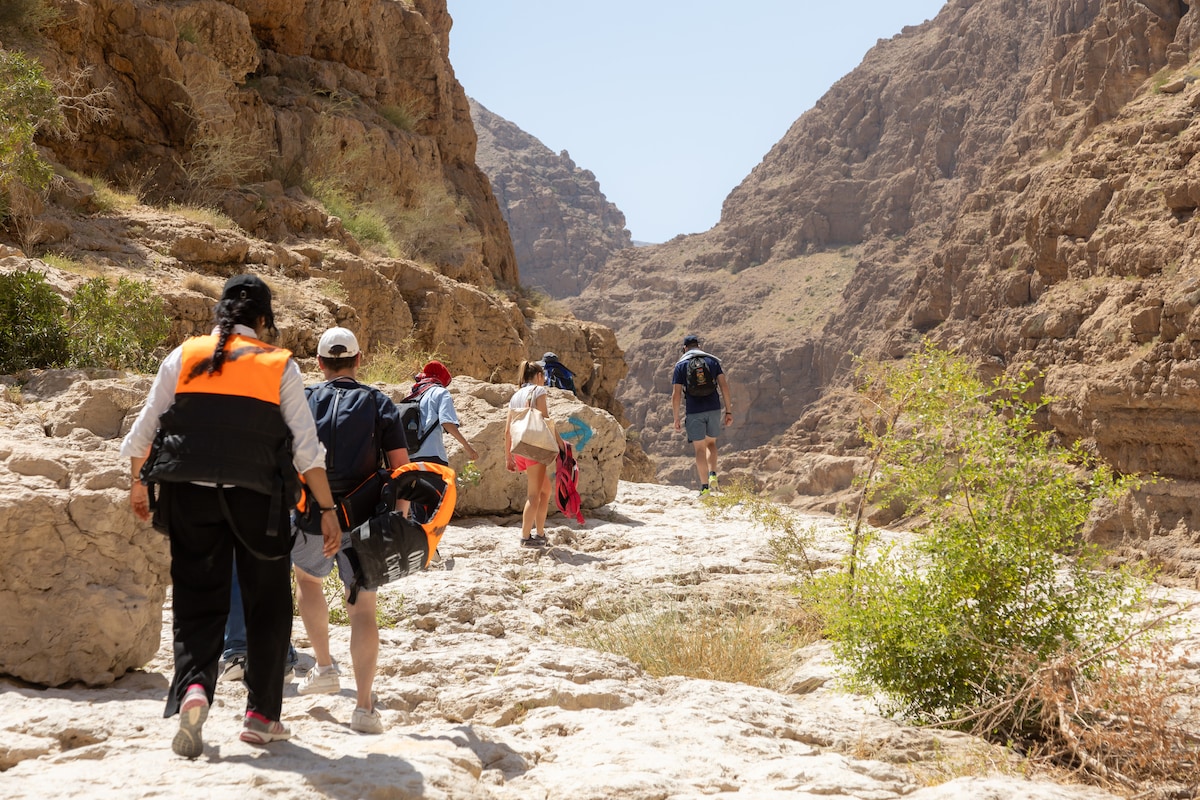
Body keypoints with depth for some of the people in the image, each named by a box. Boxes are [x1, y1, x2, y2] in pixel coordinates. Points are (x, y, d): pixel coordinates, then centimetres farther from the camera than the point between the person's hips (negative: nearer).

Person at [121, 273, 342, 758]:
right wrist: (327, 509, 3)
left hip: (189, 494, 1)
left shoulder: (184, 357, 7)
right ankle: (261, 715, 15)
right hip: (256, 497, -1)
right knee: (267, 603, 12)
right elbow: (307, 446, -2)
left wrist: (138, 483, 24)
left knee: (197, 599, 9)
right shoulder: (279, 366, 2)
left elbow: (144, 431, 8)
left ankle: (193, 687, -16)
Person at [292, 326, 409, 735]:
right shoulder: (380, 403, 3)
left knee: (307, 578, 30)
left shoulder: (303, 400, 4)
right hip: (364, 519, 0)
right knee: (363, 607, 4)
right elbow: (402, 467, -3)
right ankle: (364, 707, -4)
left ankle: (325, 668, 27)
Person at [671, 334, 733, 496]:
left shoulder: (681, 365, 2)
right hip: (714, 409, 2)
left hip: (694, 412, -2)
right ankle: (712, 475, 1)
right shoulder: (712, 361, 8)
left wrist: (676, 418, 4)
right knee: (711, 443, 21)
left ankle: (705, 486, -1)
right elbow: (724, 385, 1)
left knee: (700, 448, 3)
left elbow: (676, 395, -4)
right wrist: (729, 411, 4)